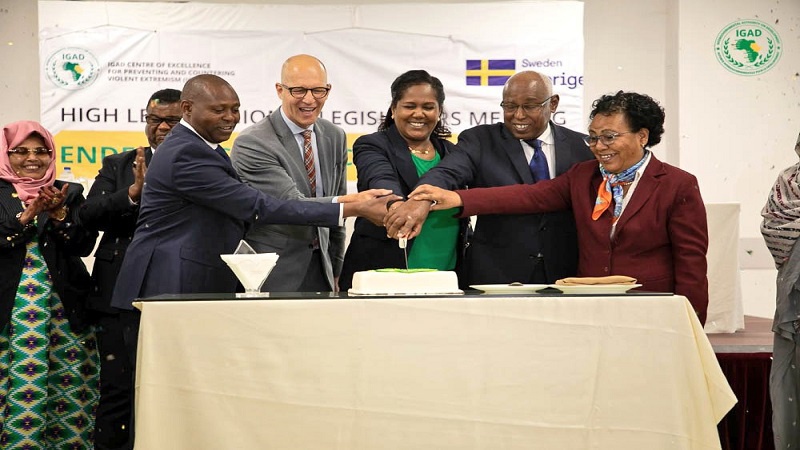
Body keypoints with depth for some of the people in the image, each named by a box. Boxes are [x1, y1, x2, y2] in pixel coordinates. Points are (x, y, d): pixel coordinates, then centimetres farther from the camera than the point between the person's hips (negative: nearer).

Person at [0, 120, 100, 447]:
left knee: (68, 387, 1)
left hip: (63, 305, 2)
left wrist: (59, 214, -14)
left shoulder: (70, 193, 10)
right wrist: (27, 215, -19)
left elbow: (84, 246, 0)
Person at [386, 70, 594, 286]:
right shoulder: (480, 141, -1)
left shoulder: (580, 146, 6)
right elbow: (446, 173, -18)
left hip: (563, 276, 2)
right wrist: (421, 199, -40)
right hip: (494, 275, -1)